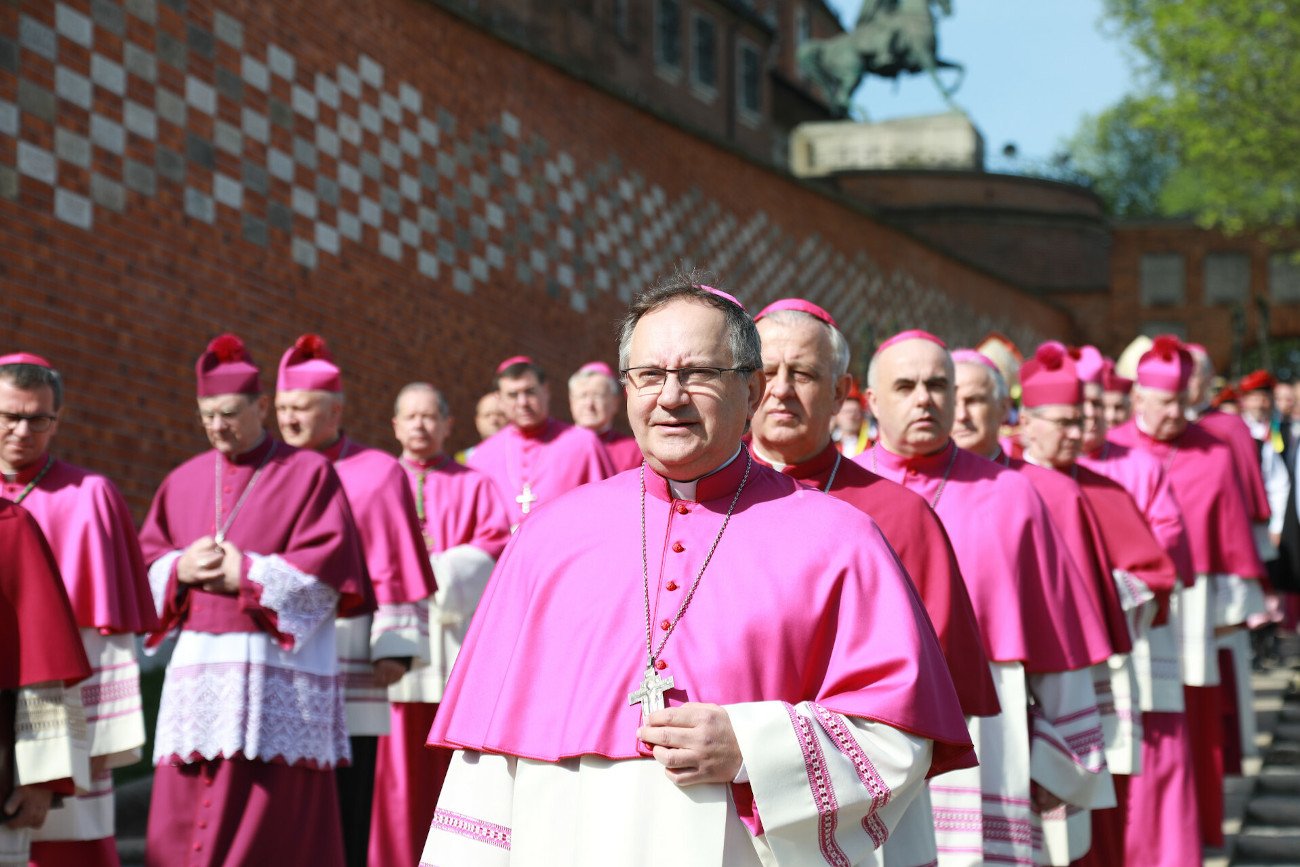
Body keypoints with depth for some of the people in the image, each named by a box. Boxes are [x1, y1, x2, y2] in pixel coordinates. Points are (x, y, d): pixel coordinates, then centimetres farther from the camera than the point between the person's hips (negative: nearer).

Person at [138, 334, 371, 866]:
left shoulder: (308, 474, 1)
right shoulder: (184, 481, 16)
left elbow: (330, 565, -7)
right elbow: (145, 559, 15)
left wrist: (250, 574, -12)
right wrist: (179, 568, -6)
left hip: (278, 668, -5)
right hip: (197, 665, 5)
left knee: (268, 813, -6)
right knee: (181, 814, 1)